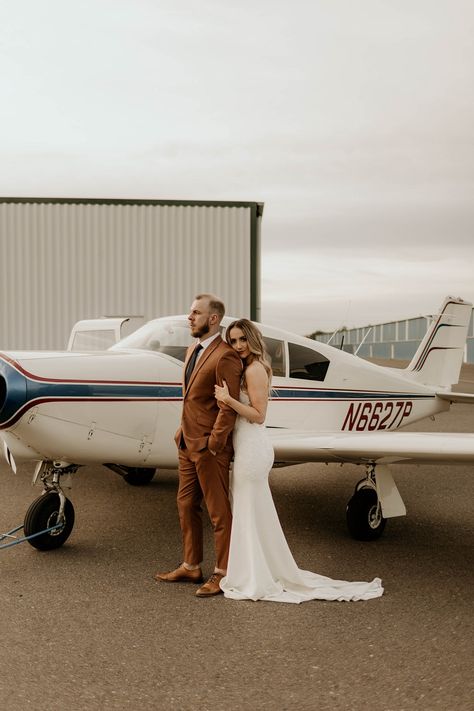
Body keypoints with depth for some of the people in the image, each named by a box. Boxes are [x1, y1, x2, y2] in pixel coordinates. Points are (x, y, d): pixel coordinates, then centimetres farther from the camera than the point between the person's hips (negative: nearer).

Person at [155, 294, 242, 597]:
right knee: (186, 505, 17)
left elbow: (228, 407, -20)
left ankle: (223, 574, 17)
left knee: (219, 512, 4)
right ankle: (191, 566, 30)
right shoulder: (193, 350, 12)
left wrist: (213, 444, -18)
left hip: (209, 448, -10)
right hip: (188, 444, 10)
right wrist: (184, 433, 15)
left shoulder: (225, 356, -18)